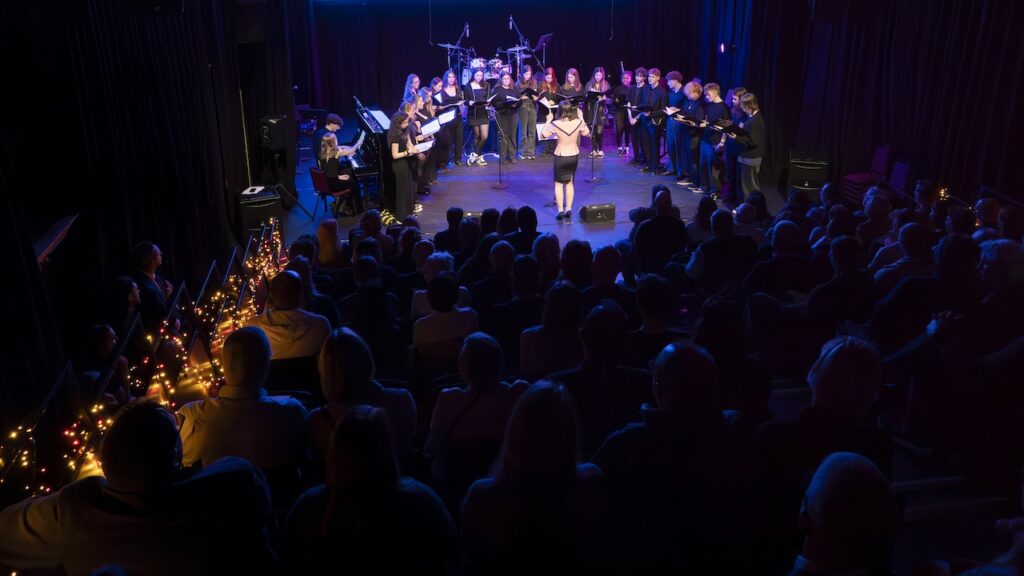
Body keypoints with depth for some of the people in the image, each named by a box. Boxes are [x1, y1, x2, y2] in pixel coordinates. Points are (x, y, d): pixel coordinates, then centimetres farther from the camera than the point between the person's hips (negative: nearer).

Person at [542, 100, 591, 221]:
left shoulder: (556, 124, -19)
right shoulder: (578, 122, -11)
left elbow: (544, 135, -6)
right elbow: (587, 133, 8)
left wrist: (548, 121, 4)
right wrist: (581, 118, 13)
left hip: (560, 157, -3)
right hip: (574, 156, 3)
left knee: (558, 184, 8)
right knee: (570, 182, 18)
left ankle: (560, 211, 4)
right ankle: (568, 209, 19)